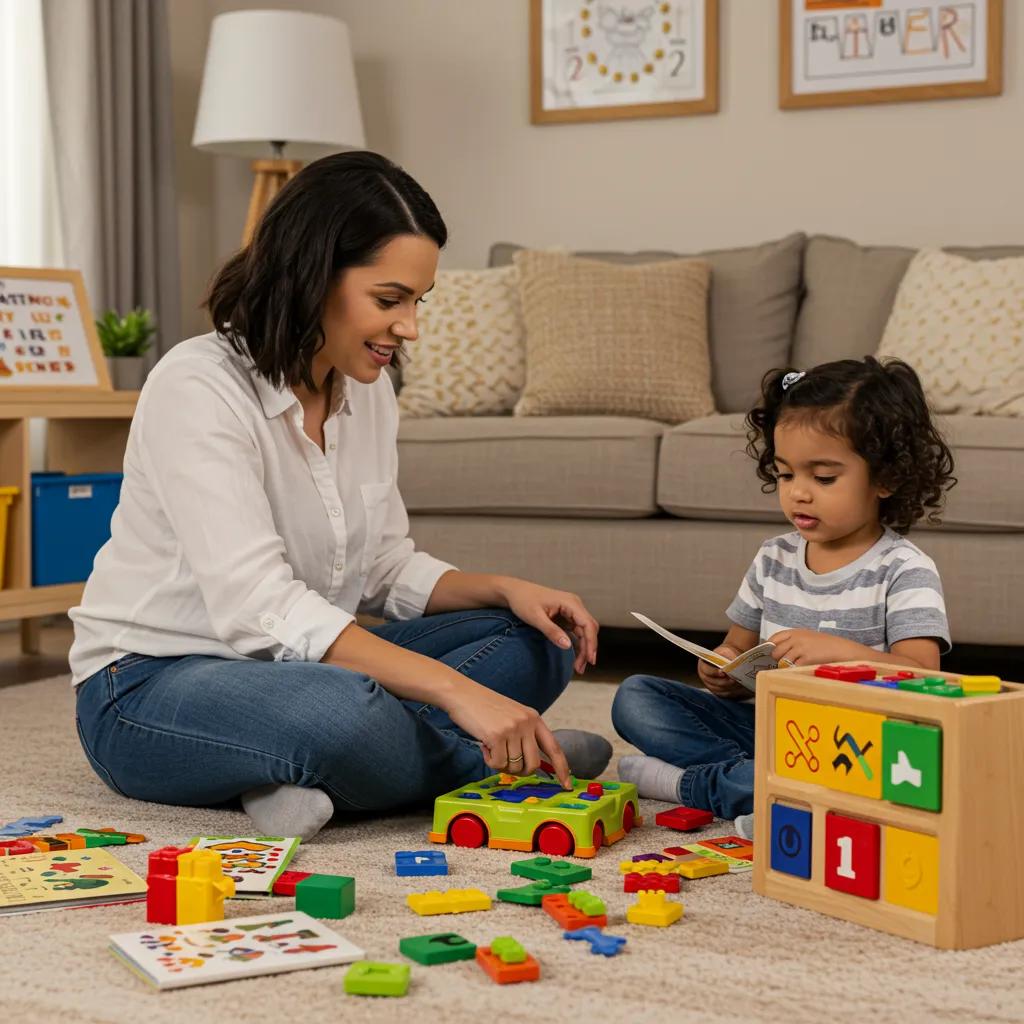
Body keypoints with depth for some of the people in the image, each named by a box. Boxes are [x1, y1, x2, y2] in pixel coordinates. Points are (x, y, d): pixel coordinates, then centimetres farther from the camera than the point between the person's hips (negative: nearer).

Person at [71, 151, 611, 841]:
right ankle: (497, 763, -10)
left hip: (295, 669, 9)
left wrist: (504, 589, -10)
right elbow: (259, 606, -31)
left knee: (537, 639, -5)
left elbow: (386, 570, 10)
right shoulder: (197, 389, -21)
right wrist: (453, 689, -36)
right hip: (150, 689, -8)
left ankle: (307, 777, -18)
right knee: (348, 713, -40)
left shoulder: (367, 390, 4)